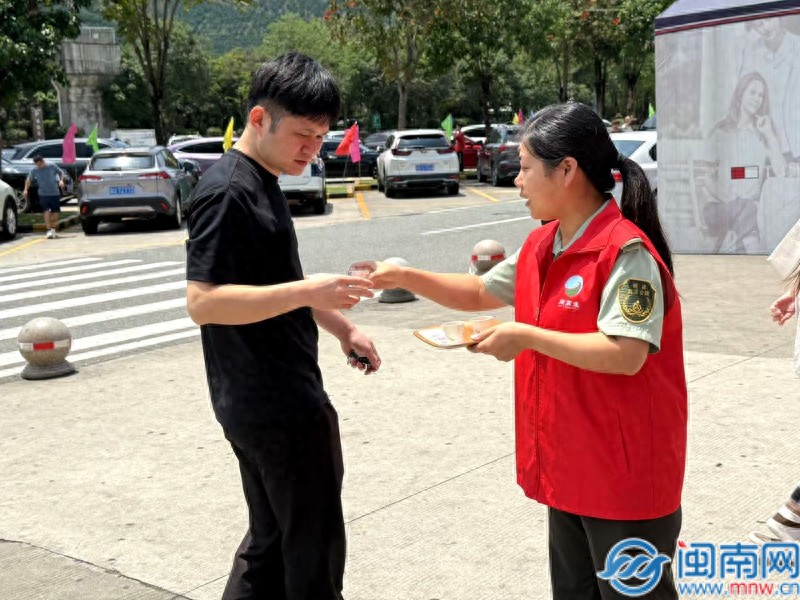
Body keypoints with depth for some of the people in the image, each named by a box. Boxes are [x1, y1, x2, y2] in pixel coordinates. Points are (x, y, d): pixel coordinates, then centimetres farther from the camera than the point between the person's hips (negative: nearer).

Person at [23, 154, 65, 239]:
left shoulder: (52, 166, -4)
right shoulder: (34, 170, -2)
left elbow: (60, 172, 10)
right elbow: (29, 180, 7)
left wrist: (61, 180, -7)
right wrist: (26, 189, -5)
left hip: (55, 193, 1)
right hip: (43, 194, -1)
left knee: (55, 212, 5)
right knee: (46, 212, -14)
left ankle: (54, 229, 22)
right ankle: (49, 230, -17)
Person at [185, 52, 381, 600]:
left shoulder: (262, 183, 13)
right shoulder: (228, 192, -18)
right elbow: (203, 301, -25)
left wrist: (342, 328, 17)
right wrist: (308, 291, -30)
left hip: (263, 402, 10)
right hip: (277, 405, -10)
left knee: (273, 540, 19)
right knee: (315, 545, 5)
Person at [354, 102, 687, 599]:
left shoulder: (625, 251, -21)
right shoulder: (540, 248, 6)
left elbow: (626, 355, -29)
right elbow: (480, 293, 19)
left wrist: (526, 338, -23)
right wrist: (403, 276, 10)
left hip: (625, 473, -9)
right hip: (568, 465, 9)